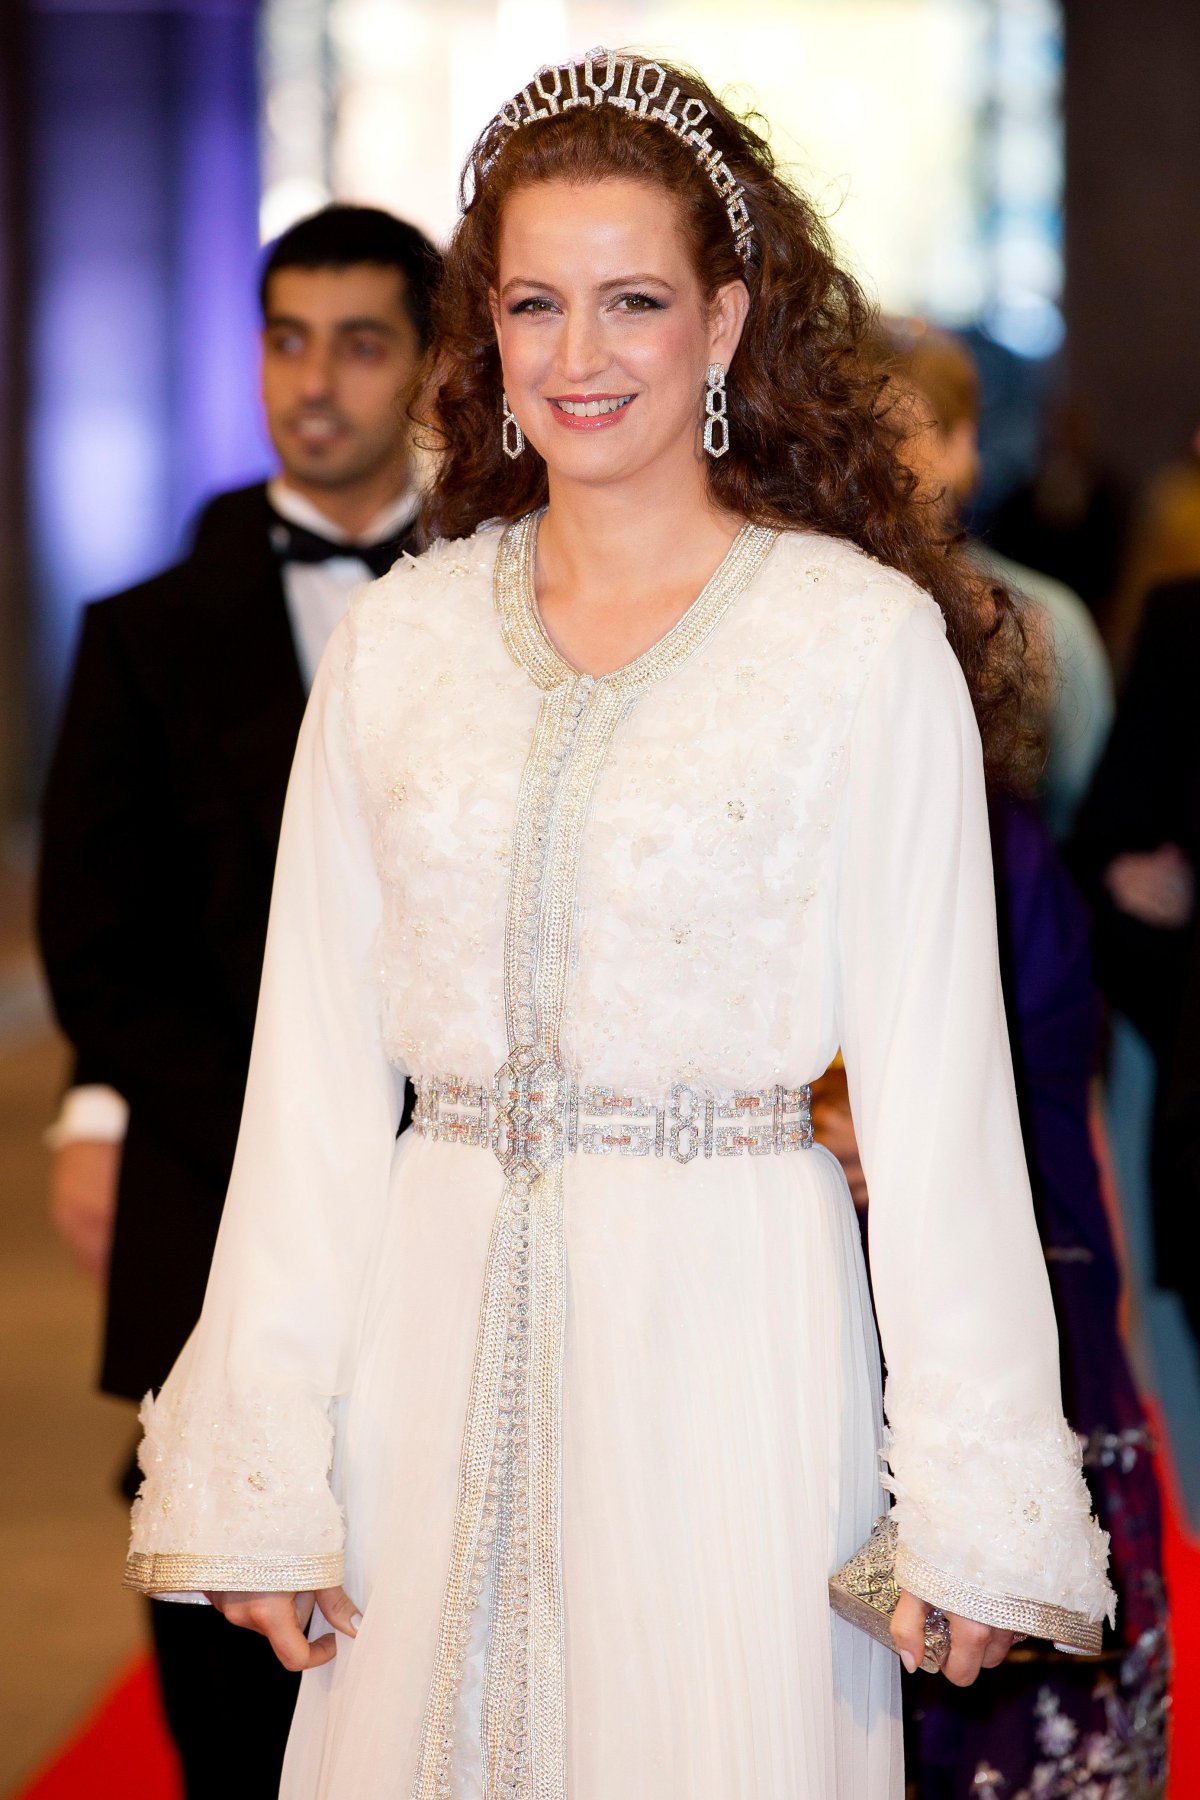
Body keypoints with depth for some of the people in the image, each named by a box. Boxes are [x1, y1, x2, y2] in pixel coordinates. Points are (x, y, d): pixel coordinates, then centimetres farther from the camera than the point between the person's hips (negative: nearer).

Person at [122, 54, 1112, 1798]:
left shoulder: (867, 640, -5)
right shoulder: (398, 640, 6)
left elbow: (936, 1088, -5)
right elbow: (315, 1072, 5)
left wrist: (977, 1500, -7)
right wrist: (260, 1474, 2)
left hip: (728, 1336, -3)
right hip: (437, 1341, 3)